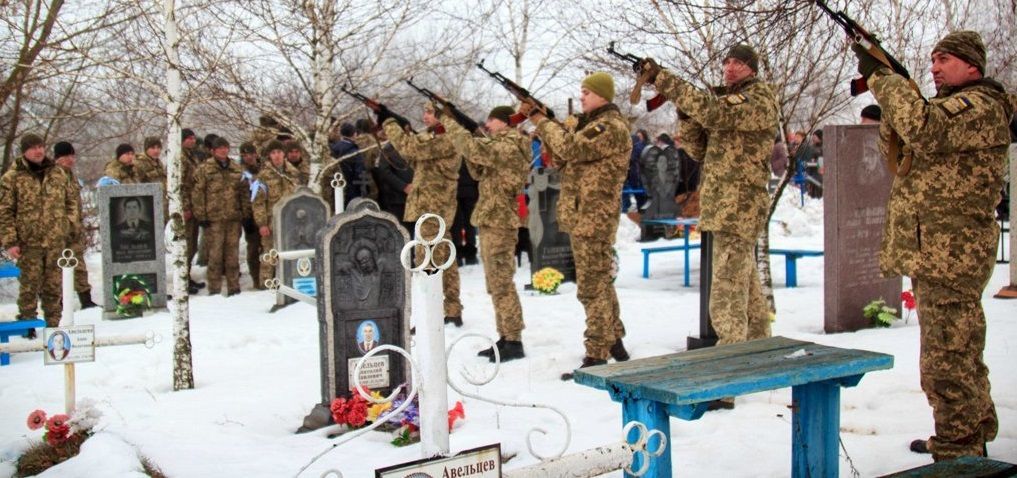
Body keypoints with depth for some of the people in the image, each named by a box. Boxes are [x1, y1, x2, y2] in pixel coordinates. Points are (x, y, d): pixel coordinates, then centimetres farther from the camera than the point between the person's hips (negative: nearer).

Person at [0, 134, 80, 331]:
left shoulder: (59, 174, 10)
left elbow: (73, 200, 18)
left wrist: (71, 224, 6)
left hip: (56, 241, 3)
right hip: (29, 242, -3)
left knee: (54, 285, 9)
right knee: (29, 285, -1)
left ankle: (53, 324, 19)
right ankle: (28, 325, 11)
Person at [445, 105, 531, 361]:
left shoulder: (509, 147, -15)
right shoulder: (501, 147, 16)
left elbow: (472, 148, -24)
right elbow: (480, 172, 19)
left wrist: (451, 123, -10)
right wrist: (468, 149, 5)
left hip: (499, 222, -10)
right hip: (492, 221, 10)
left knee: (502, 284, -7)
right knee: (496, 284, 13)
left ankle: (514, 341, -3)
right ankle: (505, 338, 19)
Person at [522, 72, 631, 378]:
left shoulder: (611, 126, -14)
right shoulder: (590, 124, 18)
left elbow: (571, 148, -24)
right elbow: (563, 160, 15)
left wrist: (539, 119, -14)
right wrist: (543, 124, 2)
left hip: (593, 218, -10)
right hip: (581, 216, 10)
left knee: (592, 287, -8)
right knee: (600, 282, 18)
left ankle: (597, 357, -5)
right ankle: (614, 342, 29)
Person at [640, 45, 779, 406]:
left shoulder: (761, 99, -7)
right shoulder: (727, 99, 20)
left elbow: (714, 112, -26)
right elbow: (699, 149, 14)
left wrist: (662, 79, -27)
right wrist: (685, 113, -3)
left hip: (738, 209, -9)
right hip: (724, 208, 9)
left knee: (727, 297, -13)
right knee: (746, 289, 17)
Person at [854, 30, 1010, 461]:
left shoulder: (981, 105, -11)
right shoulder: (947, 108, 20)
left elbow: (923, 130, -30)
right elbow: (899, 157, 17)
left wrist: (882, 76, -22)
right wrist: (889, 105, 2)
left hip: (949, 255, -10)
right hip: (937, 252, 10)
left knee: (946, 362, -7)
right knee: (960, 356, 20)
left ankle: (958, 456, -1)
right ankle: (975, 432, 33)